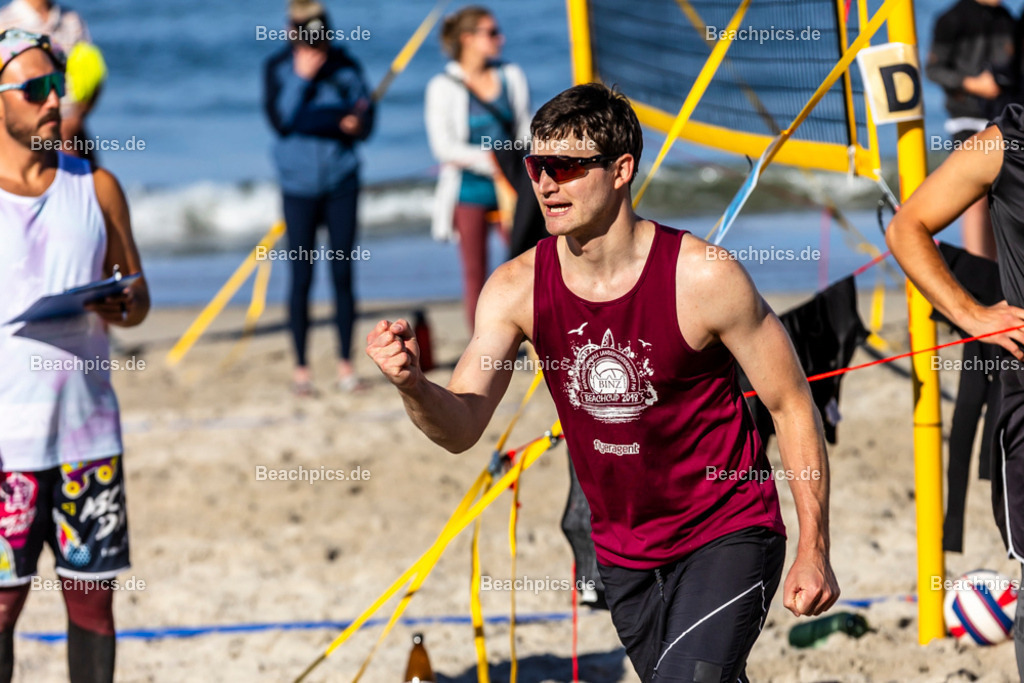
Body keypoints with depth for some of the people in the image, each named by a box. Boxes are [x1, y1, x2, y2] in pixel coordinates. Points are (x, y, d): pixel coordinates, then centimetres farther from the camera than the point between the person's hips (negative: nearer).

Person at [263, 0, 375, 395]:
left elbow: (366, 113, 4)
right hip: (299, 183, -1)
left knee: (342, 273, 2)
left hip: (341, 180, 1)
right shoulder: (277, 68, -2)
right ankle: (301, 368, 6)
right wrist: (301, 79, -19)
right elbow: (280, 121, -13)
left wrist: (358, 124, -18)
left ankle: (346, 363, 9)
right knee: (301, 276, -1)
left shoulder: (345, 66, 1)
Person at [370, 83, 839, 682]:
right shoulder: (517, 289, -8)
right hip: (623, 553, 5)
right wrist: (413, 385, -37)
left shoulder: (702, 277, -19)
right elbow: (463, 426, -13)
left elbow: (793, 405, -10)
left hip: (728, 538, -5)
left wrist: (814, 551, -11)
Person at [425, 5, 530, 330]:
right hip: (469, 190, -3)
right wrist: (488, 160, -21)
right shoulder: (443, 87, -5)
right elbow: (443, 146, -12)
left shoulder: (511, 77, 8)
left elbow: (524, 133, 11)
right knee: (475, 273, 4)